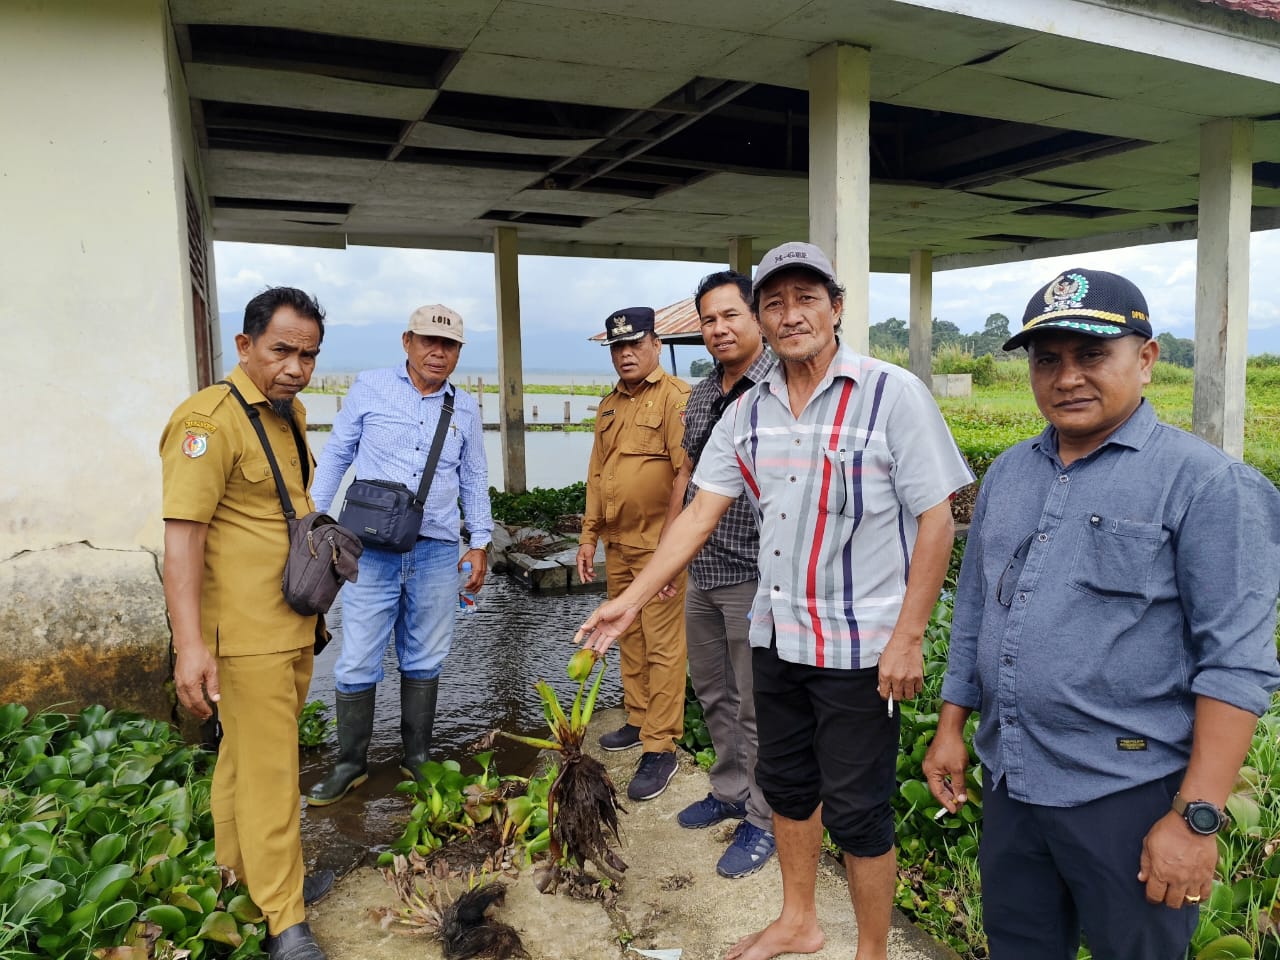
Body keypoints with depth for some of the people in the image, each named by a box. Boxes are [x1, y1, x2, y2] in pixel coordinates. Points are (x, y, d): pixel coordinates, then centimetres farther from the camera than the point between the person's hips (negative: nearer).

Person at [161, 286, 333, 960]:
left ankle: (241, 870, 38)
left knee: (246, 754, 21)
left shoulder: (290, 414, 11)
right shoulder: (211, 419, -18)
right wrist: (190, 643, -28)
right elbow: (182, 532, -24)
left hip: (292, 623, 9)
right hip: (245, 632, -9)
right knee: (269, 768, 0)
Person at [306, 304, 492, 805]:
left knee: (424, 661, 11)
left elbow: (474, 480, 15)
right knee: (357, 663, 2)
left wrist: (480, 542, 10)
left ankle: (416, 758, 26)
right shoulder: (370, 388, 2)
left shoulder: (466, 408, 9)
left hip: (438, 553, 2)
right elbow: (335, 455, 8)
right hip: (371, 551, -2)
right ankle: (350, 764, 20)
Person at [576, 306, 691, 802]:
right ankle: (639, 721, 32)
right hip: (617, 545, 8)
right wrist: (588, 536, 16)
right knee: (630, 640, 17)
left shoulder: (676, 398, -11)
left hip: (660, 546, -8)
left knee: (663, 646, -2)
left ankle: (660, 748, 5)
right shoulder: (610, 406, 15)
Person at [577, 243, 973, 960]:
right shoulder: (749, 411, 4)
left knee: (857, 811, 6)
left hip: (860, 647, -6)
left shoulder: (893, 393, -12)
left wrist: (908, 638, -15)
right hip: (776, 636, 6)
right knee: (787, 785, 21)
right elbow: (701, 512, 4)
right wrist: (632, 599, -2)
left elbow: (936, 520, -12)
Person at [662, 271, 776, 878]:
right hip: (700, 572, 8)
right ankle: (730, 791, 38)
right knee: (713, 692, 20)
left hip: (753, 575, -8)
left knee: (757, 703, 4)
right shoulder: (699, 395, 11)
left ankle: (763, 820, 22)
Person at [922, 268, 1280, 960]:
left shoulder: (1206, 483, -13)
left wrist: (1197, 819, -17)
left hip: (1128, 797, -5)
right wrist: (951, 727, 13)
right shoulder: (1008, 473, 7)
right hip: (1009, 782, 6)